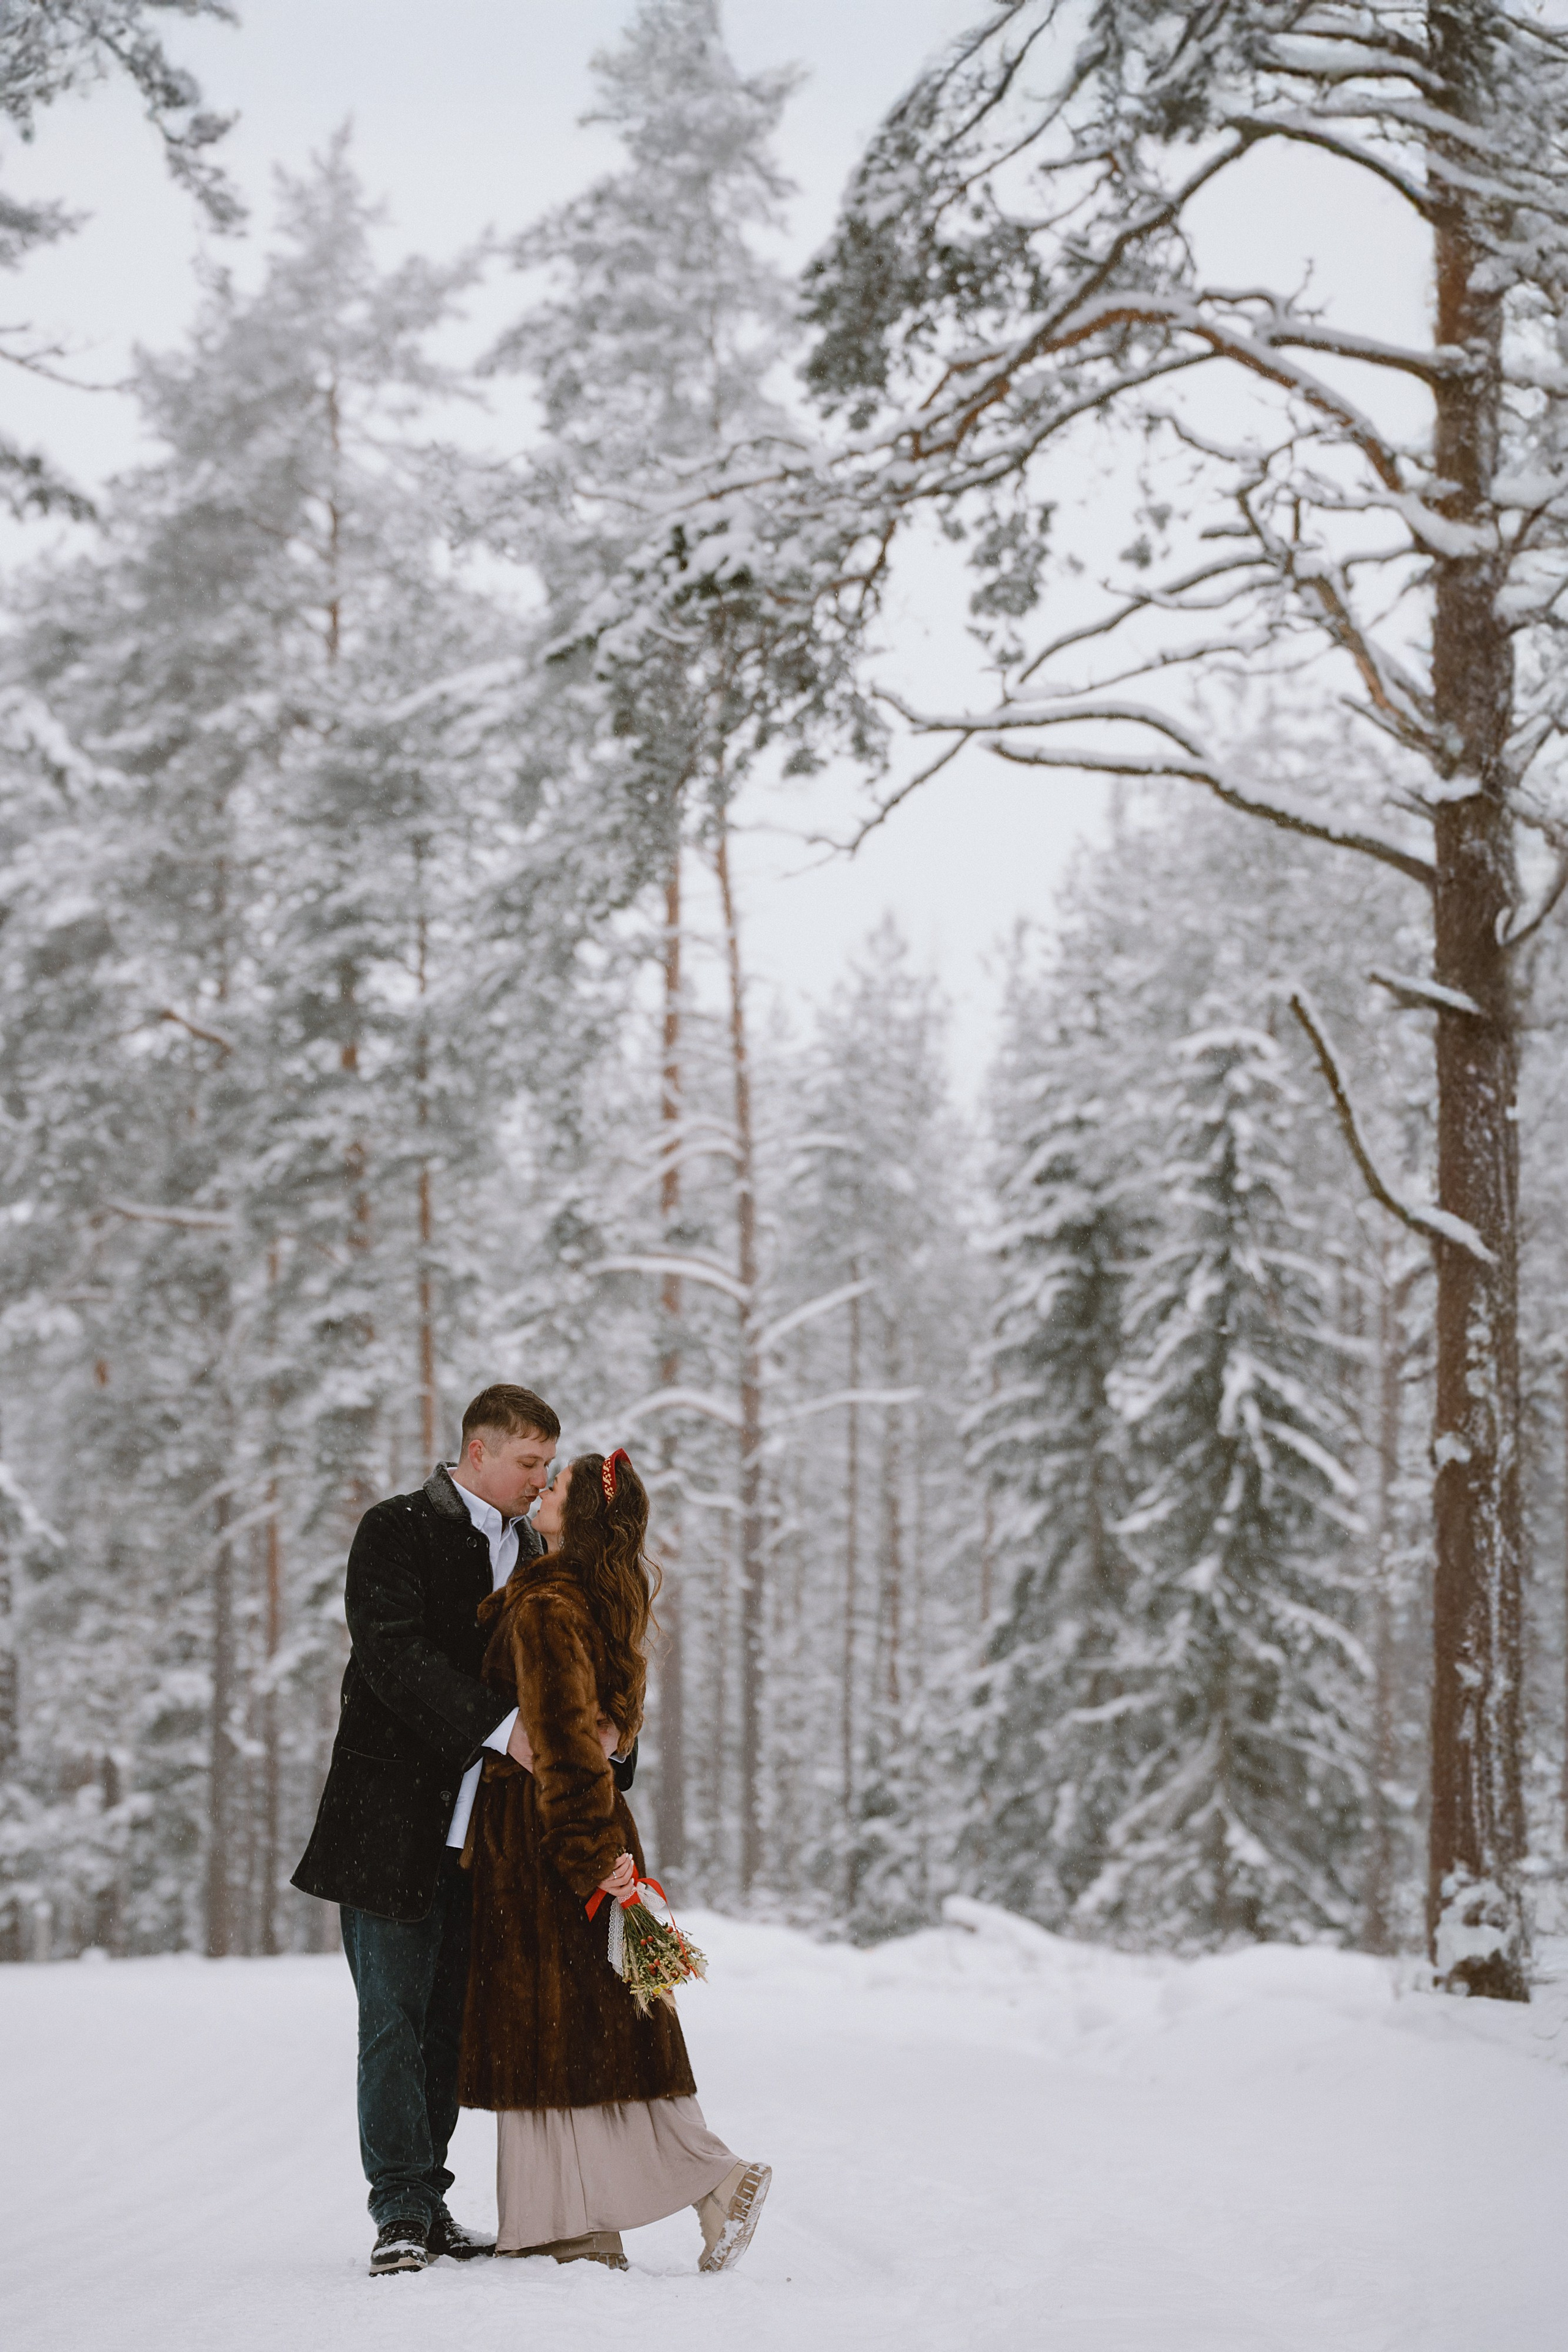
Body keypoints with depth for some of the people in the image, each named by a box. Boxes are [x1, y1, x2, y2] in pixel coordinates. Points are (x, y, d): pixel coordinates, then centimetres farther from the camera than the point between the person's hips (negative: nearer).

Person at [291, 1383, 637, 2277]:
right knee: (394, 2018, -4)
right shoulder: (398, 1531, -5)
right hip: (397, 1817, -6)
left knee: (452, 2020, 9)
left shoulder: (529, 1549, 15)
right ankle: (403, 2209, -1)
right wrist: (502, 1727, -26)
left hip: (481, 1827, 6)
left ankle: (426, 2202, 16)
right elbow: (397, 1657, -18)